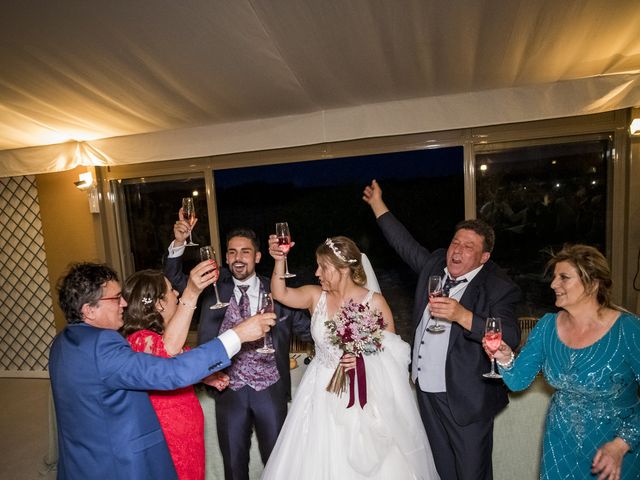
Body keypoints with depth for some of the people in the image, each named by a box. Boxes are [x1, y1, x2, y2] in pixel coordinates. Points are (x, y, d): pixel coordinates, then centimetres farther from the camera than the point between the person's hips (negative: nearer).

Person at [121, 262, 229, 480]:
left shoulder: (158, 332, 5)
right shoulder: (139, 339, -25)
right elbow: (167, 348, -49)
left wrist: (205, 377, 2)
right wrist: (191, 294, -58)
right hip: (170, 438, -9)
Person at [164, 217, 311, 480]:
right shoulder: (215, 287, -1)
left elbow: (306, 328, -2)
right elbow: (174, 279, -7)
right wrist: (179, 243, -23)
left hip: (270, 389, -1)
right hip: (229, 389, 1)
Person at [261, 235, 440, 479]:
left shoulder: (374, 302, -10)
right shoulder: (316, 296, -1)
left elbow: (392, 351, -5)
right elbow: (280, 293, -9)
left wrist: (365, 357, -21)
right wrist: (279, 260, -20)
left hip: (364, 396, -2)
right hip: (323, 393, 3)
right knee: (320, 459, 10)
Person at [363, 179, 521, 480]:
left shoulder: (498, 288, -14)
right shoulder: (435, 263, 3)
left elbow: (510, 338, -25)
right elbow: (406, 245, 16)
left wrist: (461, 315, -36)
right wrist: (378, 205, 20)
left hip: (465, 399, -6)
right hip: (426, 390, 6)